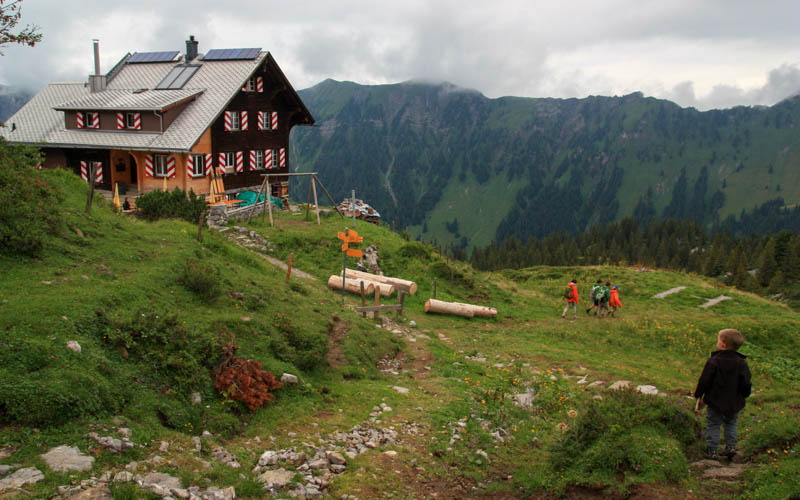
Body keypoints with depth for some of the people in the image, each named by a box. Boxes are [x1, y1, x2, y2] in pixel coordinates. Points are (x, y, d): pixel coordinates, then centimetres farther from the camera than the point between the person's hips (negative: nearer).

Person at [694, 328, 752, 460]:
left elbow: (704, 381, -13)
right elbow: (746, 384, -1)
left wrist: (699, 397, 0)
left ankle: (711, 451, 10)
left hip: (715, 402, -3)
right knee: (731, 424, 25)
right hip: (734, 404, 3)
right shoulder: (741, 363, -6)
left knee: (713, 425, 9)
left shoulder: (713, 361, -16)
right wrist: (742, 398, 16)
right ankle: (731, 446, 19)